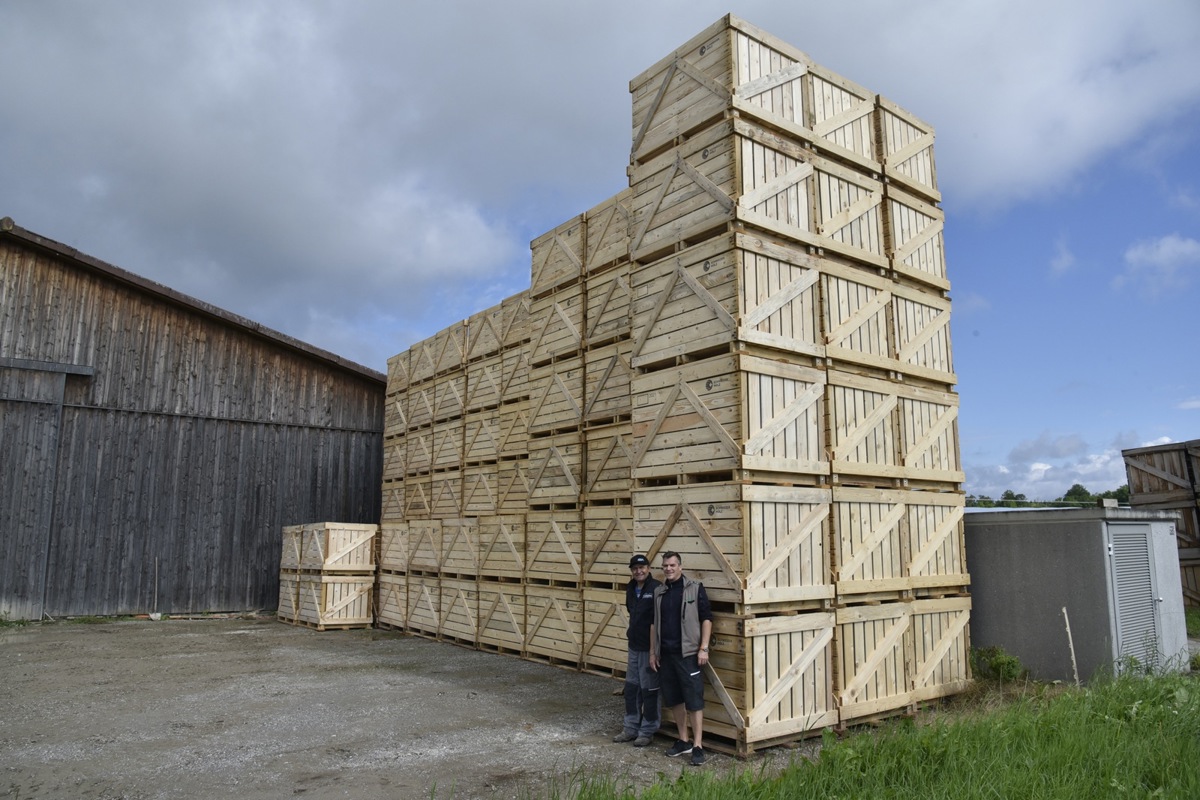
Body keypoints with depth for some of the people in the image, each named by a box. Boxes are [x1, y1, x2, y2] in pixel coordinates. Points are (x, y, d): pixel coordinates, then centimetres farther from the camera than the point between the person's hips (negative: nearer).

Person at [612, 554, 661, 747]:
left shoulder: (656, 589, -16)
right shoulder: (631, 589, 7)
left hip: (649, 648, -8)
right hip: (634, 647, 8)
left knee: (649, 691, 5)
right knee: (631, 688, 15)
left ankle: (647, 731, 18)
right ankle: (631, 728, 27)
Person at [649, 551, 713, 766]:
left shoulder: (695, 589, -5)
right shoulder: (658, 592, 10)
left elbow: (706, 618, -6)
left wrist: (704, 648, -12)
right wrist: (652, 652, 11)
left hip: (688, 652, -6)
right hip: (665, 654, 6)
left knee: (694, 699, -4)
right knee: (673, 699, 12)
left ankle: (698, 746, 2)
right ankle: (683, 740, 26)